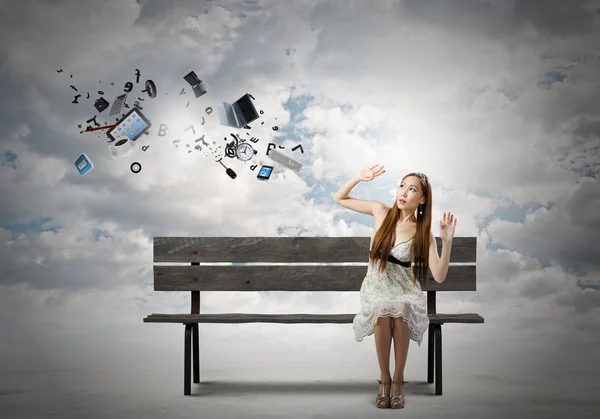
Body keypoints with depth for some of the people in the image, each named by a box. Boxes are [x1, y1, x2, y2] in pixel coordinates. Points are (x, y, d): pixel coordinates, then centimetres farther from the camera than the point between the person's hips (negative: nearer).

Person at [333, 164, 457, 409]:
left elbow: (439, 276, -16)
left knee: (399, 312, -36)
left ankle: (398, 378, -17)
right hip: (376, 288, 1)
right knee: (382, 314, -34)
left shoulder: (423, 232, -9)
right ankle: (384, 378, -13)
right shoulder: (381, 211, -4)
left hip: (405, 290, -1)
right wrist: (359, 177, -13)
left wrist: (447, 241, -29)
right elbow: (339, 199, 4)